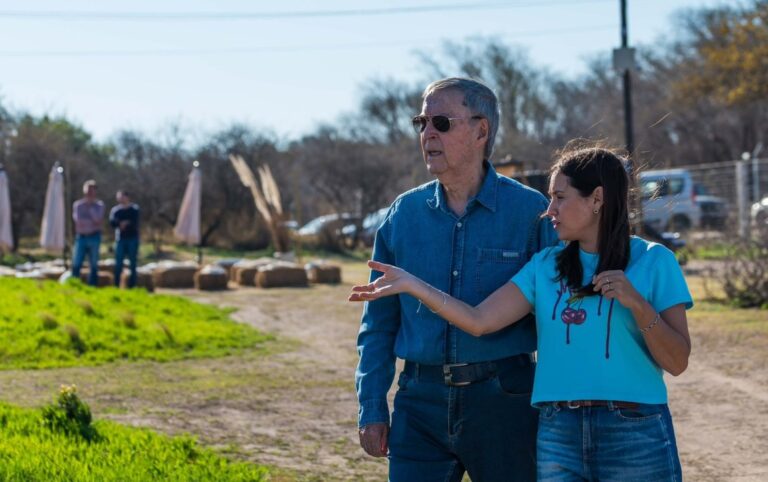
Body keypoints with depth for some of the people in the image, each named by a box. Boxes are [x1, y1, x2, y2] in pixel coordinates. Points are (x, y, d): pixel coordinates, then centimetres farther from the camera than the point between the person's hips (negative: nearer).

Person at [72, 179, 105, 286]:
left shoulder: (99, 204, 6)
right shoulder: (77, 204, 7)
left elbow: (99, 220, -7)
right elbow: (78, 221, -1)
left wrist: (90, 208, -7)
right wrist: (92, 222, -3)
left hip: (94, 237, 0)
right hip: (81, 237, 0)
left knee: (94, 264, 2)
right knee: (76, 264, -6)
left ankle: (92, 286, 5)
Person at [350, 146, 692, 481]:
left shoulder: (652, 261, 0)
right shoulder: (546, 267, 10)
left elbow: (677, 362, -4)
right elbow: (478, 321, 1)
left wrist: (638, 304, -17)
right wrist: (411, 284, -4)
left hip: (635, 435, -3)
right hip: (557, 434, 3)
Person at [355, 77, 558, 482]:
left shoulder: (530, 212, -3)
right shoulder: (404, 214, 6)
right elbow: (379, 322, 12)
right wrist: (371, 407, 6)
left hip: (502, 400, -2)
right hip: (421, 401, 3)